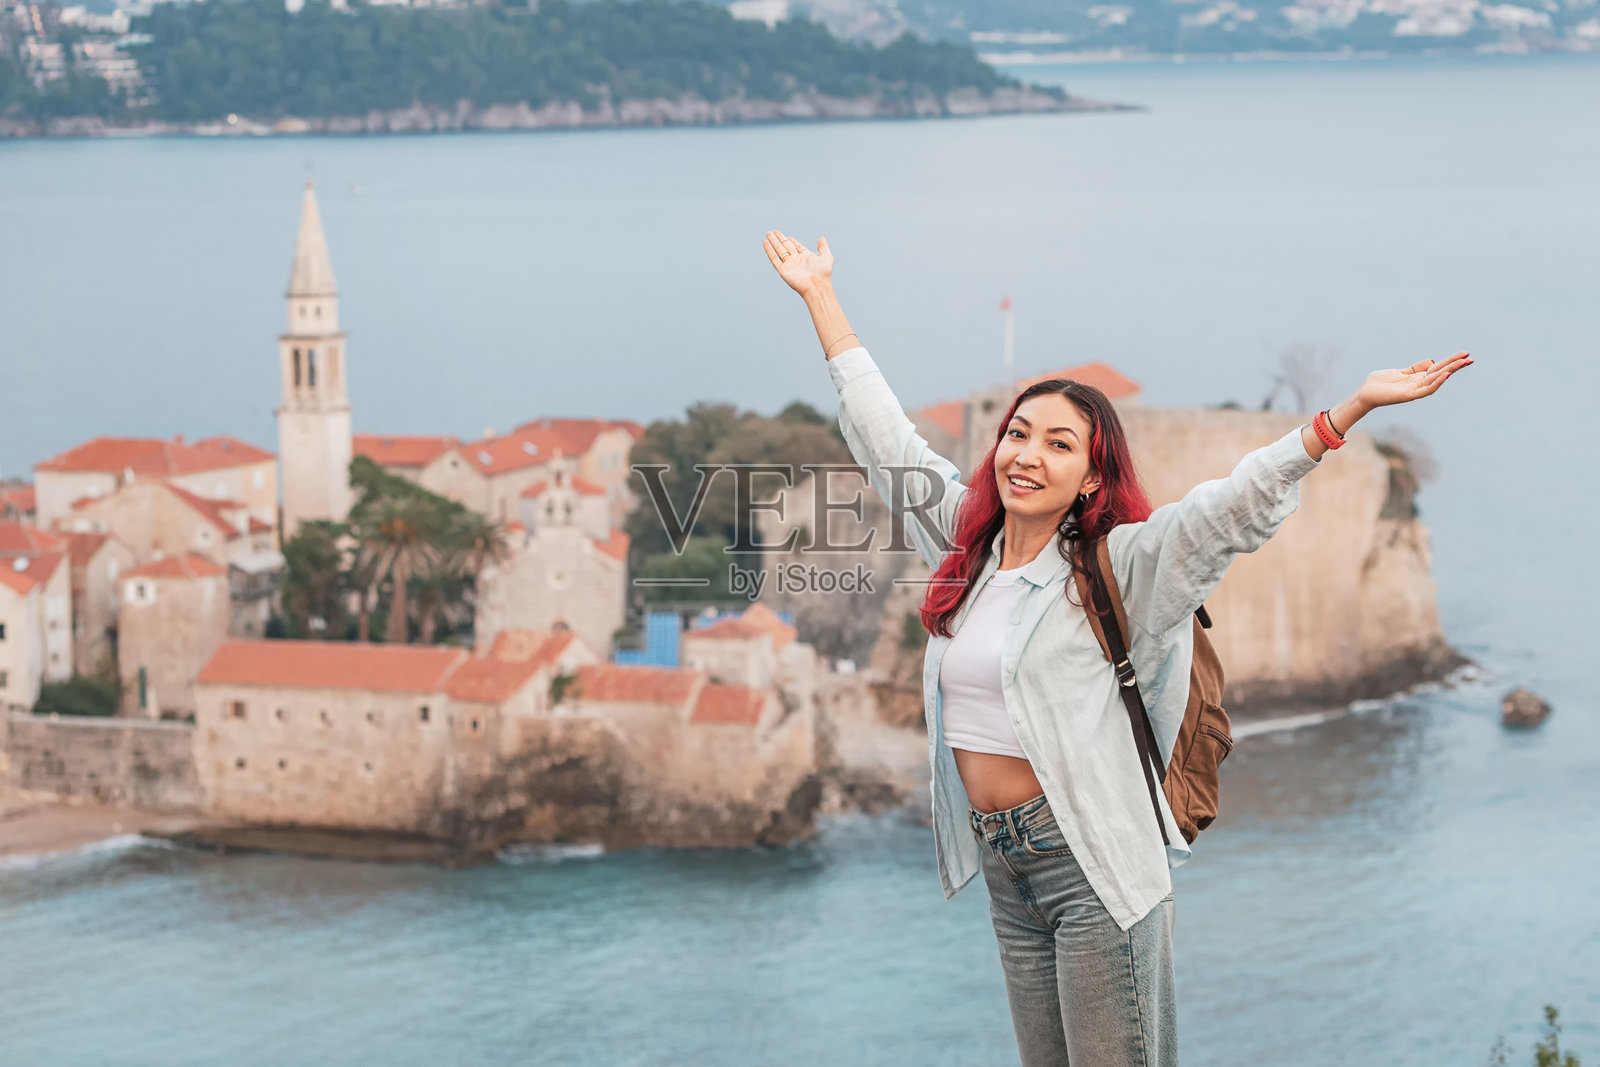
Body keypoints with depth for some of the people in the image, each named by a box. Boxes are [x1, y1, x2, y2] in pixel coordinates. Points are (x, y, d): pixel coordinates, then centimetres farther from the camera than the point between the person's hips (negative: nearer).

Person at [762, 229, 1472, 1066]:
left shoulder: (1113, 569, -6)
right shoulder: (968, 543, 9)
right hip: (1004, 868, 6)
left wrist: (1354, 408, -28)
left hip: (1093, 860, -6)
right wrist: (821, 297, 25)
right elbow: (882, 436, 19)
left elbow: (1234, 505, -17)